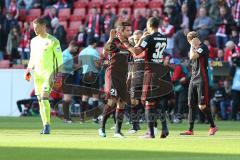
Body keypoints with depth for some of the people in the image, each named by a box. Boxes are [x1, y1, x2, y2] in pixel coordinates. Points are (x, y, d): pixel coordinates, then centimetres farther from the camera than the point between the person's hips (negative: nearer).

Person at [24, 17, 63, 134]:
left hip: (49, 73, -6)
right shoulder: (34, 41, 14)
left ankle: (47, 125, -15)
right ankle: (45, 126, 10)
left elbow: (59, 57, -5)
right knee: (40, 100, 5)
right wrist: (29, 70, 11)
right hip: (37, 73, 6)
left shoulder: (53, 41, -5)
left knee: (44, 97, -18)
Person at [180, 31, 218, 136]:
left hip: (202, 80, -9)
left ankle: (213, 126, 5)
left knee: (202, 105, -10)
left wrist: (193, 46, -10)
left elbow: (192, 57, -19)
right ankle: (190, 130, 6)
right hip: (193, 79, 9)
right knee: (191, 104, 5)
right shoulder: (195, 49, 18)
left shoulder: (203, 47, -9)